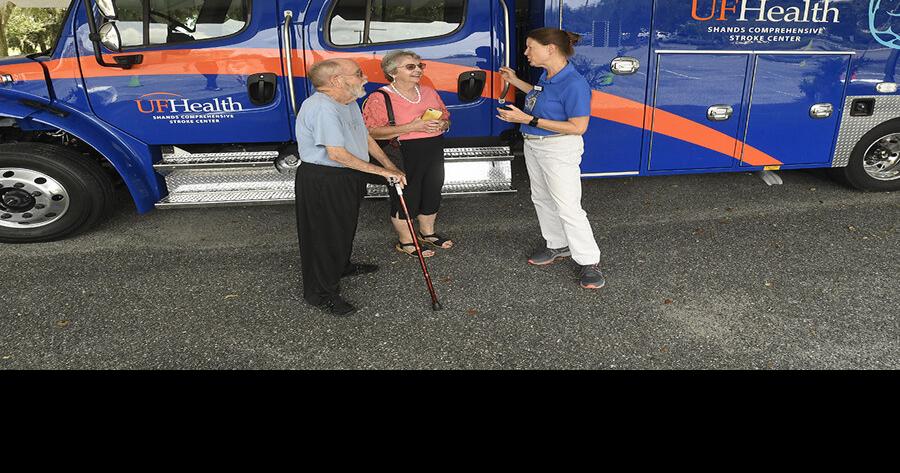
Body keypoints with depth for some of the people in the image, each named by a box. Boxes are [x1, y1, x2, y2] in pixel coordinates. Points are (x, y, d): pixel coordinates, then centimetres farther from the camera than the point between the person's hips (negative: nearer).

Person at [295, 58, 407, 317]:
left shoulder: (349, 102, 8)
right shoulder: (322, 107, -25)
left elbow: (365, 137, 16)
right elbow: (337, 154, -29)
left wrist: (390, 165, 5)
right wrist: (382, 171, -22)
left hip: (348, 177, 10)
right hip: (322, 181, -10)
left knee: (345, 225, 26)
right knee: (324, 234, 1)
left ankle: (341, 266, 50)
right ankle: (321, 292, 15)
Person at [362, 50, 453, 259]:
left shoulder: (429, 92, 10)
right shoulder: (379, 98, -11)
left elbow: (446, 117, 20)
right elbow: (372, 131, -20)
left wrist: (442, 124, -7)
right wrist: (412, 127, -24)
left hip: (434, 153, 7)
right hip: (403, 156, -6)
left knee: (432, 192, 16)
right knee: (405, 197, 3)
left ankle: (427, 232, 38)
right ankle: (406, 242, 20)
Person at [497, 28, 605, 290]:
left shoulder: (574, 84, -23)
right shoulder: (547, 75, 3)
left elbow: (578, 127, -25)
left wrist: (528, 119, -27)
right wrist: (515, 81, 18)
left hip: (559, 150, -9)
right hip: (534, 146, 9)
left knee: (568, 207, -6)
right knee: (542, 199, 18)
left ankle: (589, 261, 7)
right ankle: (558, 246, 35)